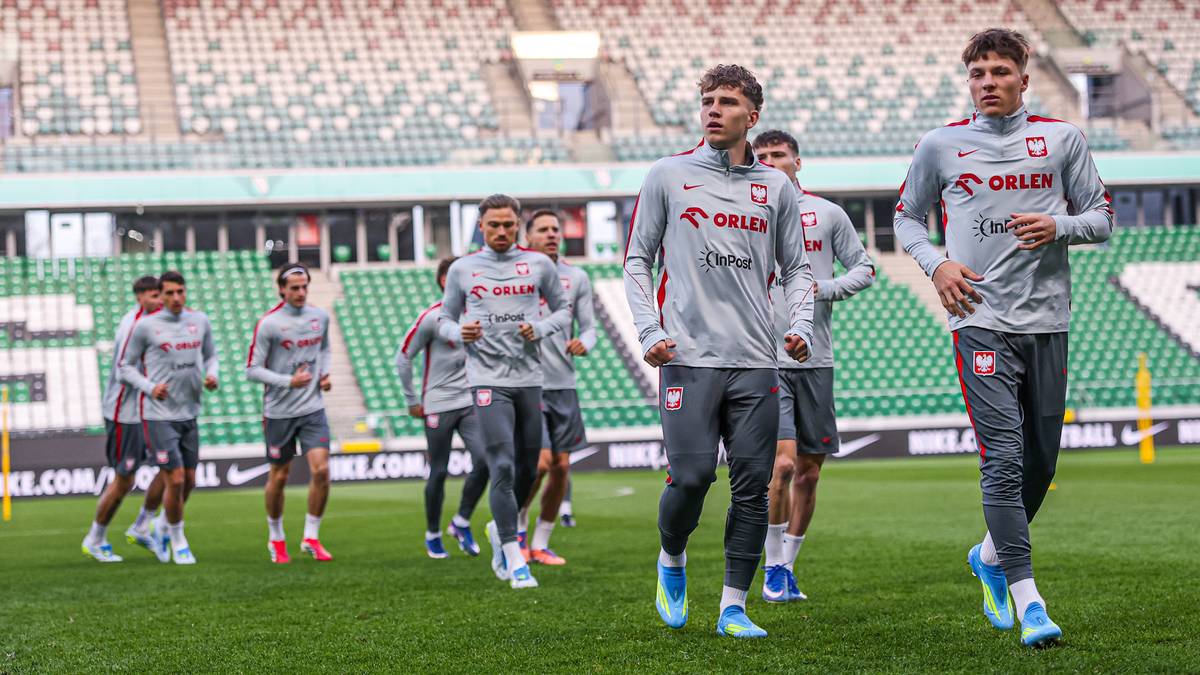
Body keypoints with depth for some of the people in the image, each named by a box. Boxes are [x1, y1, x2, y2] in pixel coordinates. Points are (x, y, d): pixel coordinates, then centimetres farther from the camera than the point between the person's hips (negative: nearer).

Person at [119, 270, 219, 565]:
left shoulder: (200, 321, 4)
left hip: (189, 413, 5)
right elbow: (127, 365, 1)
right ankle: (178, 541, 12)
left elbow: (211, 355, 18)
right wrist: (149, 387, -14)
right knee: (175, 481, -8)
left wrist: (211, 375, -3)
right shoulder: (145, 326, -8)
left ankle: (165, 527, 35)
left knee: (189, 481, 10)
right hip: (158, 415, -5)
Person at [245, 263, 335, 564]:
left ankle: (311, 538, 3)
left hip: (313, 408, 3)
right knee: (279, 476, 7)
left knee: (321, 470, -11)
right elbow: (252, 370, -11)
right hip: (279, 411, -3)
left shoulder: (320, 316, 4)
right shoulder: (268, 324, -11)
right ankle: (276, 539, 27)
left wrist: (325, 374, 5)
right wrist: (288, 381, -21)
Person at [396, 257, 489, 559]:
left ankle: (461, 523, 8)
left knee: (484, 461, -11)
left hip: (470, 403, 4)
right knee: (439, 472, 1)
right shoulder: (431, 318, -9)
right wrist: (412, 401, -3)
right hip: (438, 406, -4)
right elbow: (403, 358, -5)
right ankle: (432, 535, 19)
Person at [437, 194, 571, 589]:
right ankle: (515, 562, -12)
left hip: (529, 377, 3)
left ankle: (499, 530, 38)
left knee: (527, 470, 10)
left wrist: (539, 329, -5)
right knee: (502, 468, -14)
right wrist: (458, 332, -10)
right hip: (488, 378, -3)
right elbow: (445, 318, 13)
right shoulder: (462, 269, 5)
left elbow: (562, 310, 15)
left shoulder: (538, 264, 7)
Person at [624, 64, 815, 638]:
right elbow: (637, 260, 8)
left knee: (753, 485, -1)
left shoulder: (776, 187, 12)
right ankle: (671, 559, 21)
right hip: (688, 356, -2)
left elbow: (795, 268, 18)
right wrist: (649, 332, -4)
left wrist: (801, 326, 1)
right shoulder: (668, 175, 6)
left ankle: (733, 607, 9)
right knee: (691, 476, -10)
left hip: (756, 361, 2)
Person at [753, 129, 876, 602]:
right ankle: (773, 568, -2)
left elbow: (864, 269, 9)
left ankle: (788, 568, 19)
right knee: (782, 463, -16)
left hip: (816, 360, 2)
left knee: (809, 472, 5)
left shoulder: (826, 213, 8)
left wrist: (822, 289, -6)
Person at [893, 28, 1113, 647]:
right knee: (1003, 458, -13)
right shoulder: (940, 145, 5)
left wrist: (1059, 227, -11)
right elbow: (907, 217, 16)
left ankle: (991, 555, 34)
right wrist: (936, 265, -3)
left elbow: (1102, 219, 11)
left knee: (1040, 462, 9)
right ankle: (1026, 598, -10)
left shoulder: (1062, 138, 7)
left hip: (1047, 320, 3)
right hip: (980, 320, -2)